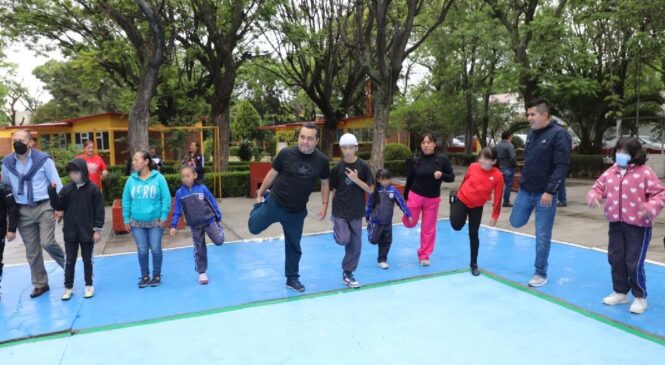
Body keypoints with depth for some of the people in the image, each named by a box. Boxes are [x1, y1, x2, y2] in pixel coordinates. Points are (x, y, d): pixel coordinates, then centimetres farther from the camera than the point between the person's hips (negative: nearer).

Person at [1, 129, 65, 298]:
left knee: (47, 242, -15)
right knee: (31, 251, 9)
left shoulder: (43, 159, -7)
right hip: (23, 211, 4)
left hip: (44, 207, -4)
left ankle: (66, 263, 15)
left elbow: (57, 183, -5)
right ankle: (40, 284, 22)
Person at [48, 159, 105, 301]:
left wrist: (98, 229, -10)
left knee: (87, 260, 10)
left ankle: (89, 286, 23)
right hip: (70, 232, 3)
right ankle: (68, 287, 21)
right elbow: (58, 206, -3)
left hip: (87, 232, -3)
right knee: (69, 261, 9)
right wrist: (52, 191, -17)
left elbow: (99, 211, -7)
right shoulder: (66, 189, 1)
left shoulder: (93, 189, -9)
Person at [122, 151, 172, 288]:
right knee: (142, 250, 11)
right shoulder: (131, 180, 0)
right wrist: (126, 219, 3)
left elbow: (166, 198, -8)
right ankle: (145, 276, 26)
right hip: (137, 222, 3)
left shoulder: (158, 178, -9)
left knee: (156, 249, 7)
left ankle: (157, 275, 23)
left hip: (155, 221, -2)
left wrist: (164, 216, -11)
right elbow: (126, 200, 5)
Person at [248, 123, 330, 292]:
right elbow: (272, 174, -2)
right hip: (274, 202, -1)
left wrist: (324, 205, 3)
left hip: (297, 211, 2)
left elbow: (325, 183, 6)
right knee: (254, 228, 11)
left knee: (294, 247, 13)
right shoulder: (286, 153, -15)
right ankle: (260, 203, 39)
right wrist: (260, 193, 4)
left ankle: (292, 279, 31)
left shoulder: (322, 160, -9)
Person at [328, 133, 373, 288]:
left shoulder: (363, 166, -4)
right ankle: (337, 229, 18)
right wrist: (333, 209, 5)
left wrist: (356, 179, -18)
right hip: (340, 211, -1)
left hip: (356, 212, 1)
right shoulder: (337, 168, -3)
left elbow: (370, 190, -4)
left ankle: (347, 274, 22)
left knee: (355, 246, 5)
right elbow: (333, 190, 5)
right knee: (343, 240, -17)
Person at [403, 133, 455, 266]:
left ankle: (424, 255, 23)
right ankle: (407, 211, 39)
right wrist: (405, 198, 8)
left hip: (433, 199, 0)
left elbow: (451, 178, -3)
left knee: (429, 229, 7)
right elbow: (409, 180, 3)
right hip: (415, 196, 0)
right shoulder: (416, 161, -6)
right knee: (409, 223, 4)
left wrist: (441, 175, -24)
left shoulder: (442, 159, -9)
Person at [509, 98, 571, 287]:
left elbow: (562, 166, -18)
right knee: (516, 222, 11)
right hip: (525, 190, 7)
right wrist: (524, 181, 15)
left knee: (542, 236, 3)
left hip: (544, 193, -6)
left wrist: (550, 191, -22)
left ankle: (540, 273, 17)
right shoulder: (532, 134, 9)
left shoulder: (559, 135, -14)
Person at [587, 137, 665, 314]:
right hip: (616, 224, 6)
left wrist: (651, 208, -28)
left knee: (634, 263, -2)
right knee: (615, 259, 13)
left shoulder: (645, 173, -11)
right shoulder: (610, 173, 4)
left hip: (638, 226, -6)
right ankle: (620, 292, 31)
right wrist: (593, 197, -9)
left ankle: (640, 297, 18)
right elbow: (598, 188, 13)